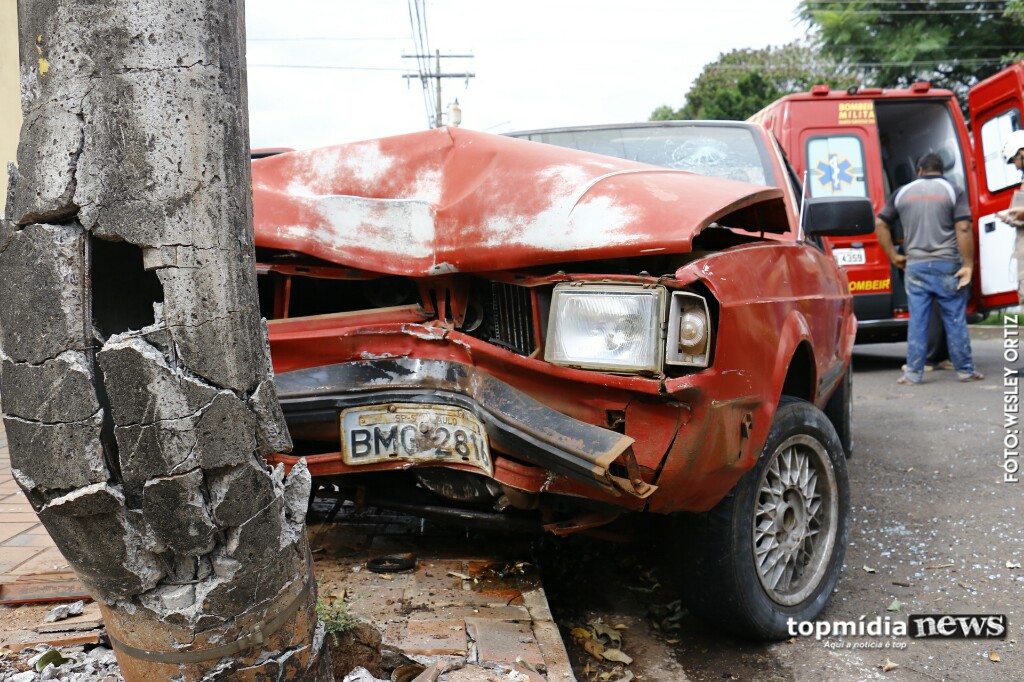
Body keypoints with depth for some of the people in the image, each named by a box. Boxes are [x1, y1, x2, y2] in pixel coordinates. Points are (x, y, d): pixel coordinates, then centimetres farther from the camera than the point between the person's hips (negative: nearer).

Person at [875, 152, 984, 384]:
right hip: (946, 266, -1)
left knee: (917, 320, 4)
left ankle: (914, 372, 5)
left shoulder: (903, 192, 8)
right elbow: (963, 229, -10)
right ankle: (965, 370, 12)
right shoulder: (953, 191, 0)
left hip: (915, 266, 2)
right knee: (955, 320, 5)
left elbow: (880, 224, 8)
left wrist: (893, 255, 12)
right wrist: (968, 264, -8)